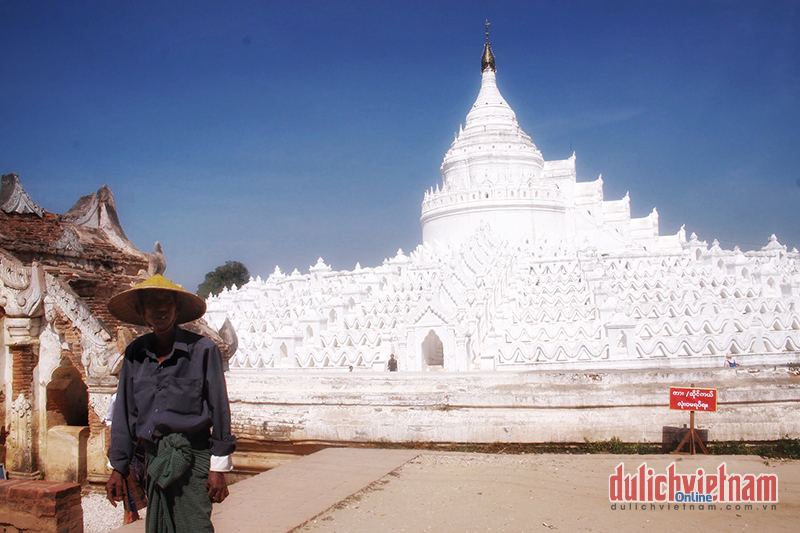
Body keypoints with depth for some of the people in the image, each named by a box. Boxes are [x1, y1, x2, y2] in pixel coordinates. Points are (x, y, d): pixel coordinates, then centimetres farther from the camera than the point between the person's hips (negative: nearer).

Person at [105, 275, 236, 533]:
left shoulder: (202, 349, -8)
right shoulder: (135, 353, 5)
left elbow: (219, 408, -4)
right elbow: (124, 412, 11)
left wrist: (218, 468, -5)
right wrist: (118, 468, 11)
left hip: (192, 456, -4)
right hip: (153, 456, 5)